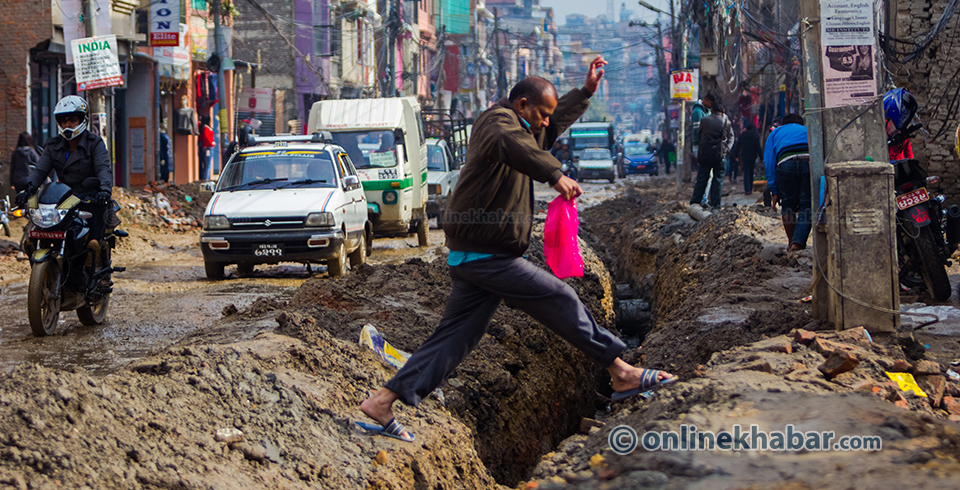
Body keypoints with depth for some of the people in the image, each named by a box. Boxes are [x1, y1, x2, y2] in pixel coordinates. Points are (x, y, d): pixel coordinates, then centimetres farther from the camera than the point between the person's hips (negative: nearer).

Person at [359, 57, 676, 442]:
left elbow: (557, 121, 41)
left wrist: (586, 92, 34)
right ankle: (621, 373, 2)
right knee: (561, 301, -5)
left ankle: (383, 402, 3)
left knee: (457, 334, 7)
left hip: (473, 255, 11)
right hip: (487, 254, -11)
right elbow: (510, 144, -37)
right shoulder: (499, 119, -12)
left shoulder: (521, 126, 21)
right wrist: (555, 174, -44)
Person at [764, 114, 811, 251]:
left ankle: (792, 243, 21)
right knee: (806, 205, 7)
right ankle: (799, 242, -6)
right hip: (811, 162, 0)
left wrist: (774, 191, 18)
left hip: (786, 164, 0)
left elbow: (769, 163, 21)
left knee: (788, 204, 16)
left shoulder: (776, 133, 33)